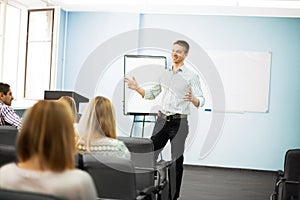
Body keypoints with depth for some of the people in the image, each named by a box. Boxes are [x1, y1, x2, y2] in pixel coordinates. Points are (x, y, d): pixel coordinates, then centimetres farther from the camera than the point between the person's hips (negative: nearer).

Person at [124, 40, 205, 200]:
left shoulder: (191, 77, -4)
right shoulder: (164, 74, 13)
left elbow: (201, 101, -12)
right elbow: (151, 94, 20)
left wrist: (193, 99, -34)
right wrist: (137, 88, 5)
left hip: (179, 122, -5)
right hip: (162, 120, 5)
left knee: (177, 160, 3)